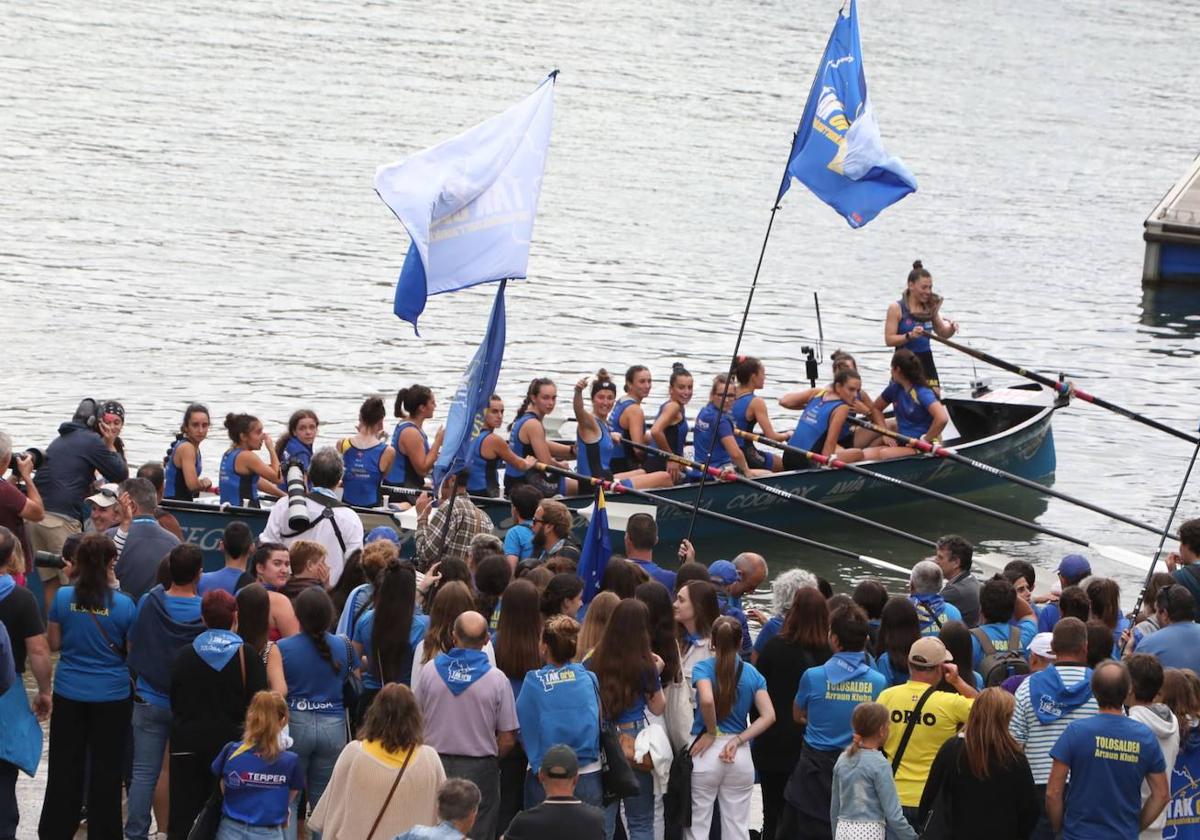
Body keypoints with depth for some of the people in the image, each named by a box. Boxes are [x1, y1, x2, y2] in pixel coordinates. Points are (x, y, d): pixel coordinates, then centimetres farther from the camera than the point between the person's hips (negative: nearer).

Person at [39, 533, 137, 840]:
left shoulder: (63, 597, -8)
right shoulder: (123, 604, -13)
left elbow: (53, 643, 1)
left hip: (69, 693, 2)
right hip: (112, 696, -2)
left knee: (65, 767, 12)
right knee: (106, 768, 9)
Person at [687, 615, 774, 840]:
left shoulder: (703, 668, -5)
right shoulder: (753, 674, 5)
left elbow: (707, 700, -25)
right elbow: (769, 716, -5)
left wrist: (711, 733, -10)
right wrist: (737, 740, -6)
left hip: (706, 752, -3)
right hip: (740, 755, 3)